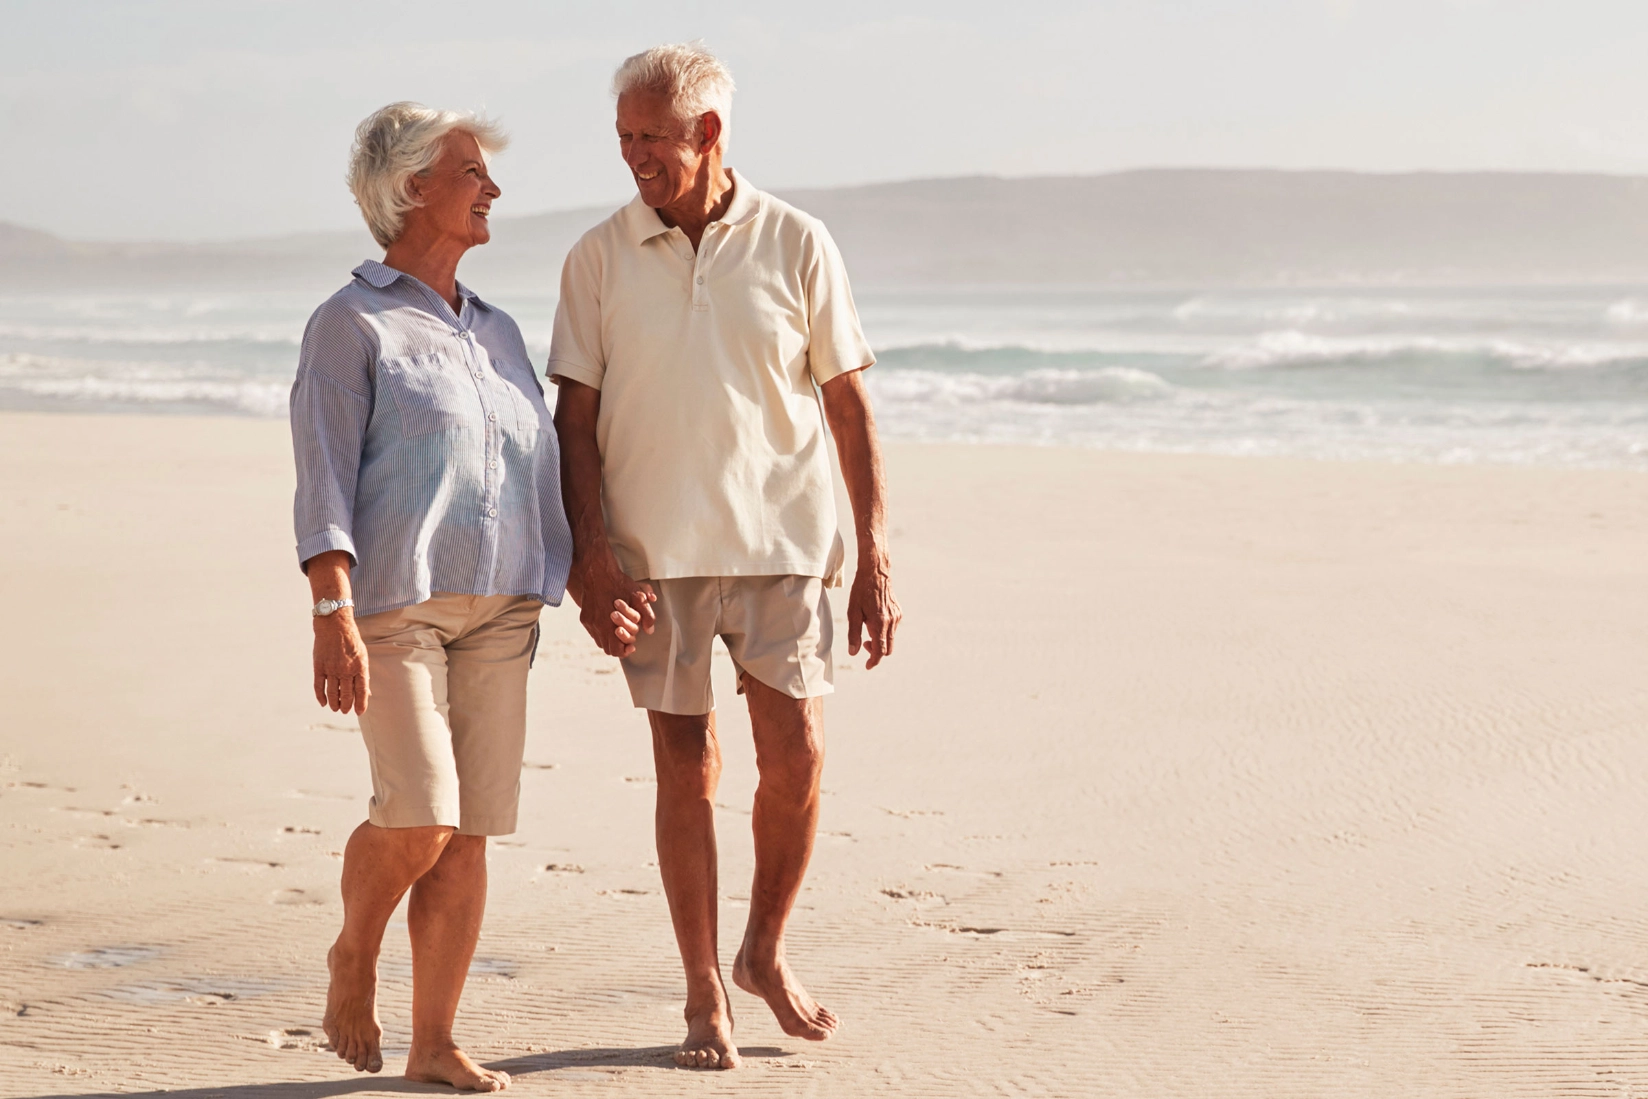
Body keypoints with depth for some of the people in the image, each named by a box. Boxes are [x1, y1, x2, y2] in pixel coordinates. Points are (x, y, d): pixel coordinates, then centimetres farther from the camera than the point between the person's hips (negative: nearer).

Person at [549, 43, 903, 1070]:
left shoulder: (797, 245, 0)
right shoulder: (600, 258, 2)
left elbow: (850, 408, 3)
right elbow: (575, 422, 3)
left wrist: (876, 561, -1)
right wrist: (591, 560, -7)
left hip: (781, 544, 0)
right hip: (654, 555, 0)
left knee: (796, 756, -6)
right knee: (686, 770, 3)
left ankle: (766, 951, 18)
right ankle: (705, 992, 15)